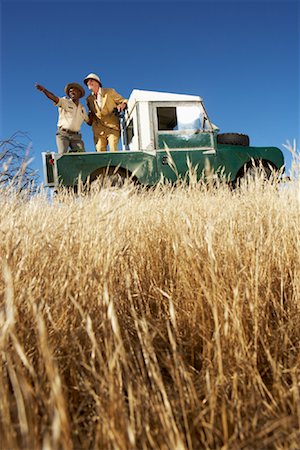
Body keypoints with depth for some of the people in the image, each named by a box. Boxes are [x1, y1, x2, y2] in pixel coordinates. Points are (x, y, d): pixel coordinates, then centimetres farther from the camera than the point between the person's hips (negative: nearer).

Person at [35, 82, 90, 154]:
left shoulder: (82, 108, 20)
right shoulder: (65, 101, 5)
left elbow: (89, 122, 32)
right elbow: (53, 97, -16)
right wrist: (44, 90, -32)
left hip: (76, 136, 4)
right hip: (63, 134, -4)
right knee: (63, 154, -23)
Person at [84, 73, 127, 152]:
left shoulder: (109, 92, 9)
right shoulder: (89, 99, 18)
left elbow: (124, 101, 9)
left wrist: (121, 105, -13)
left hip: (113, 128, -2)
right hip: (99, 130, 2)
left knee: (113, 151, -17)